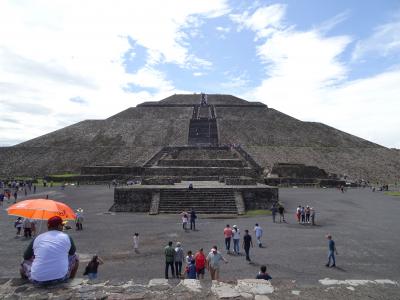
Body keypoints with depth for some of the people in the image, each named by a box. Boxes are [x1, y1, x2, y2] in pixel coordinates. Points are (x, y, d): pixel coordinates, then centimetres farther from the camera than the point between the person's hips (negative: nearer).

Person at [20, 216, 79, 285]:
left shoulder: (37, 238, 4)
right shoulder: (66, 237, 1)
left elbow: (26, 257, 18)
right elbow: (72, 253, 19)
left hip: (38, 280, 2)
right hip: (61, 278, -2)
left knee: (24, 263, 28)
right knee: (75, 257, 24)